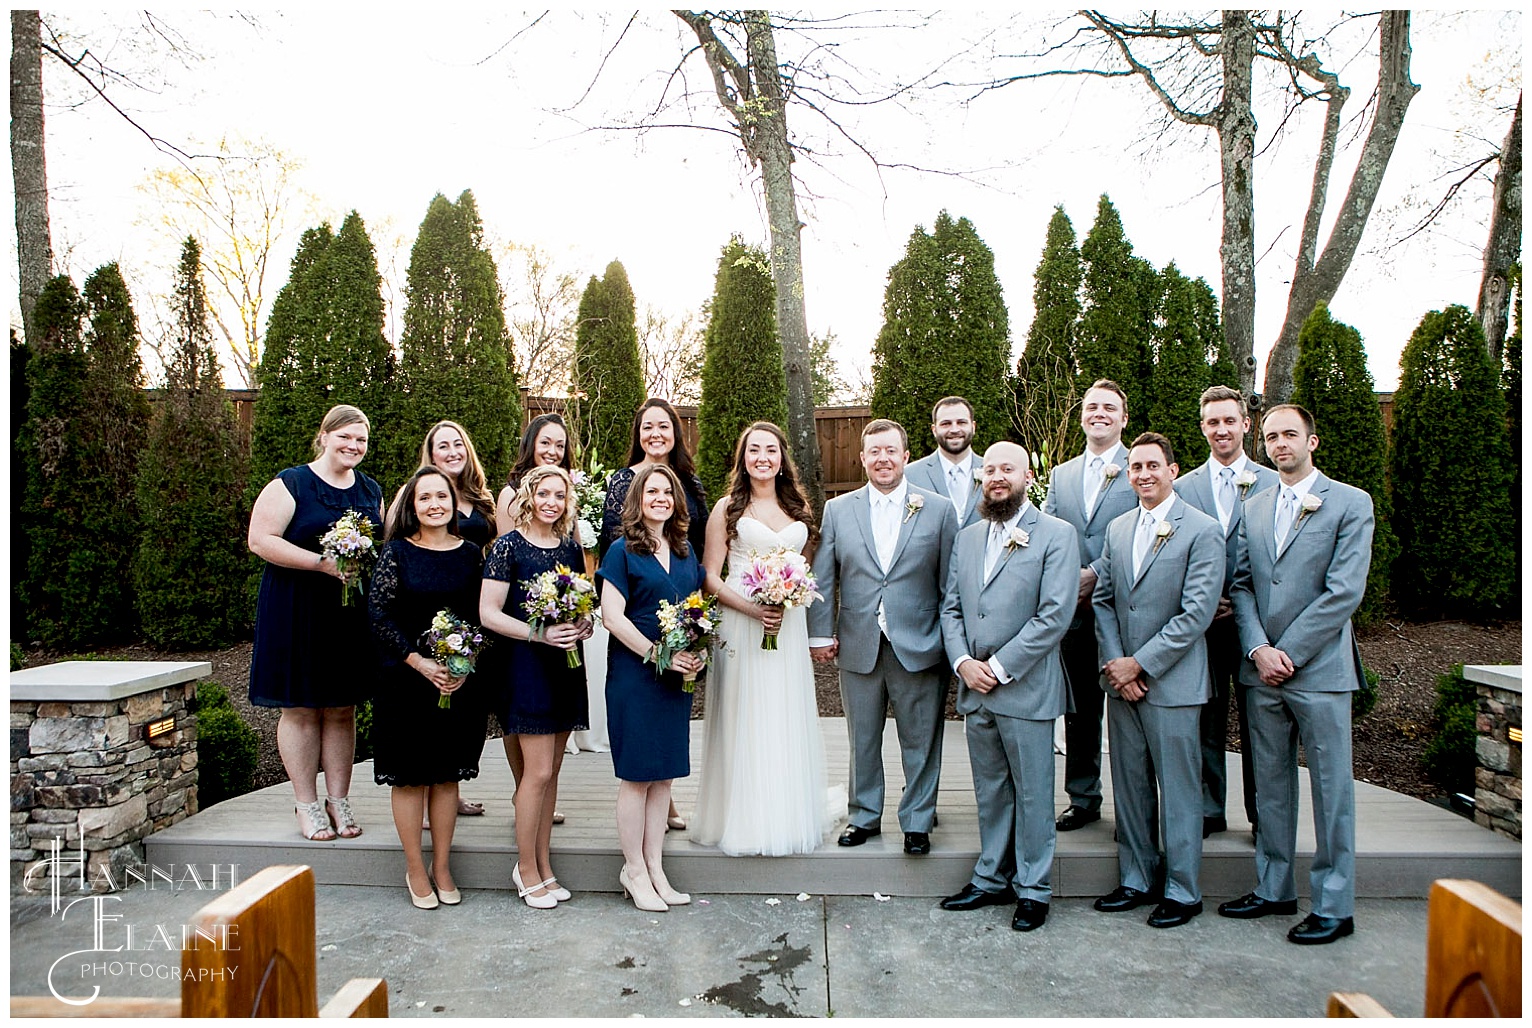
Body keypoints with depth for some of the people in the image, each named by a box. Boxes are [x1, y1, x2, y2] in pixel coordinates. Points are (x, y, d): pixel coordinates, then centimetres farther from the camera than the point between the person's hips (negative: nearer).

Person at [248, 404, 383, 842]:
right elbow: (259, 540, -12)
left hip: (354, 613, 5)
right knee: (300, 708, 3)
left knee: (343, 708, 9)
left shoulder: (371, 491, 12)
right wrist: (323, 563, -19)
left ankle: (339, 800, 19)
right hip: (297, 610, -4)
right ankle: (306, 804, 14)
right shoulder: (290, 485, -4)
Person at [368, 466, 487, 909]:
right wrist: (421, 663, -14)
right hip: (406, 678, -2)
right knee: (409, 775, 5)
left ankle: (442, 868, 23)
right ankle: (415, 870, 20)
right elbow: (379, 615, -8)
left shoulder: (471, 553, 4)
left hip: (460, 681, 2)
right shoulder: (396, 551, -3)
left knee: (447, 774, 10)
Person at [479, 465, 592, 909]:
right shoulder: (508, 546, -7)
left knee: (550, 771, 11)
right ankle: (526, 869, 13)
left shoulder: (571, 547, 10)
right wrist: (539, 633, -21)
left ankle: (542, 863, 23)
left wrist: (584, 625, -3)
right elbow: (488, 613, -11)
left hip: (566, 665, 6)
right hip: (525, 665, -6)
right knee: (538, 770, -4)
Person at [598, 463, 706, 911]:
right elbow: (612, 615, -12)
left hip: (678, 675, 6)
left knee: (664, 772, 11)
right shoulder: (623, 551, -6)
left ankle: (653, 866, 22)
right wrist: (657, 653, -16)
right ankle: (634, 870, 15)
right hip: (634, 673, -6)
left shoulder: (684, 551, 12)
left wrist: (698, 652, 1)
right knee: (637, 773, 2)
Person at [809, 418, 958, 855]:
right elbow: (822, 577, 5)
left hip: (918, 646, -1)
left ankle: (917, 822, 25)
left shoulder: (939, 509, 0)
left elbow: (950, 582, 0)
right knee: (862, 740, 14)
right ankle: (864, 816, 31)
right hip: (859, 646, 2)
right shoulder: (837, 510, 5)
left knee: (920, 742, 8)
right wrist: (820, 633, 0)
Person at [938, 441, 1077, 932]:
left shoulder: (1056, 535, -6)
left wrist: (999, 666, -14)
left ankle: (1033, 889, 22)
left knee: (1032, 794, 7)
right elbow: (950, 607, 11)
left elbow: (1055, 614, -13)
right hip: (975, 688, 5)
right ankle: (991, 879, 30)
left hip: (1026, 688, -5)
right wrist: (963, 662, -5)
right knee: (990, 791, 16)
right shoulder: (967, 538, 12)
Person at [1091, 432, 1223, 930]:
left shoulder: (1202, 530, -8)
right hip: (1122, 679, 5)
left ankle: (1182, 891, 20)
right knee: (1130, 787, 14)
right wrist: (1114, 664, -3)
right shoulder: (1117, 528, 10)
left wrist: (1140, 664, -14)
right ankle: (1136, 879, 28)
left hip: (1172, 683, -5)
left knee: (1178, 790, 5)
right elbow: (1102, 600, 9)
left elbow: (1196, 613, -14)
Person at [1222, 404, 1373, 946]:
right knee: (1270, 785, 13)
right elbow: (1240, 584, 8)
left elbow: (1344, 591, -11)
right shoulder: (1254, 508, 12)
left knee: (1331, 789, 4)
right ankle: (1274, 888, 26)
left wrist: (1287, 653, -13)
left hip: (1319, 669, -5)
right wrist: (1258, 649, -7)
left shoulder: (1351, 503, -3)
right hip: (1262, 672, 5)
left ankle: (1334, 905, 16)